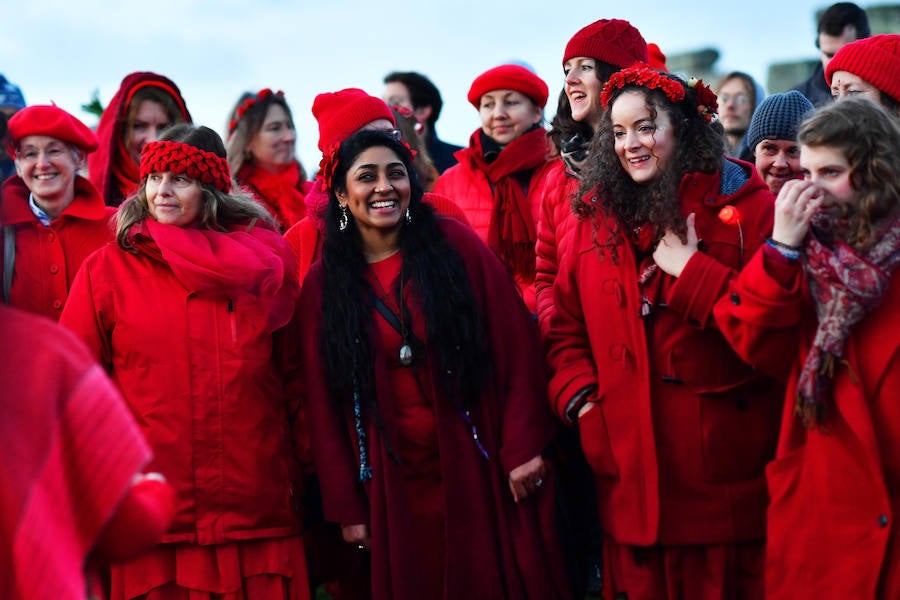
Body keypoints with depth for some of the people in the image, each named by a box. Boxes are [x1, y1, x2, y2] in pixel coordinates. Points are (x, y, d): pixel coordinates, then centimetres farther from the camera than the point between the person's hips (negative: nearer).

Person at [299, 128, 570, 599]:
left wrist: (523, 447, -11)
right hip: (393, 486, 1)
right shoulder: (323, 284, 2)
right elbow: (324, 404, 4)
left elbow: (515, 347, -5)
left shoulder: (454, 244, -2)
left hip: (481, 471, -1)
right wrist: (346, 506, 2)